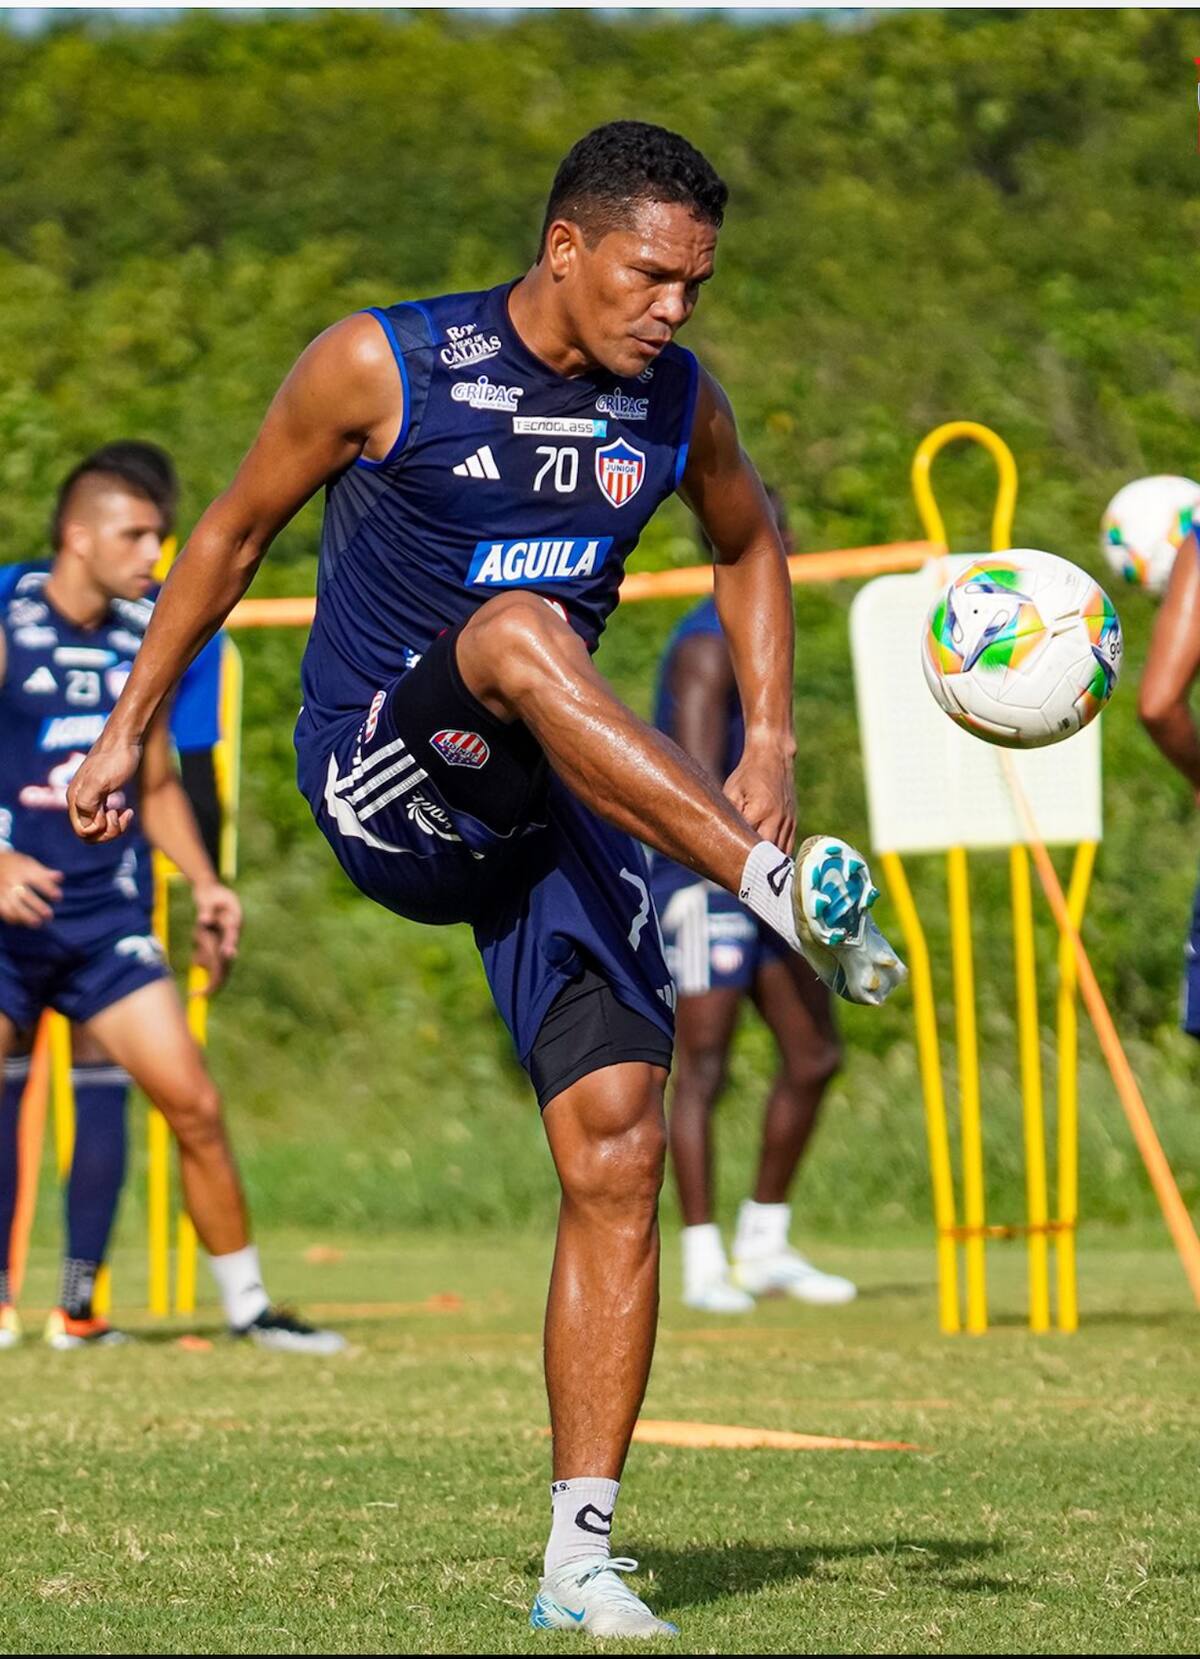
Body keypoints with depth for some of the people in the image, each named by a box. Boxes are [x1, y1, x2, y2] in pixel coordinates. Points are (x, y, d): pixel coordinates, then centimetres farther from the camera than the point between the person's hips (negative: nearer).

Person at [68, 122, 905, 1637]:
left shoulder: (678, 406, 3)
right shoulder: (379, 369, -10)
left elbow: (748, 544, 22)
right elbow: (235, 531, 3)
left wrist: (767, 744, 11)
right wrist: (128, 729, 7)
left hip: (558, 807, 4)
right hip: (379, 784, -4)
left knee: (617, 1150, -9)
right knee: (520, 631, -37)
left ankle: (581, 1559, -5)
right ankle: (793, 895, -46)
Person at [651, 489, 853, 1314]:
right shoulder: (708, 648, -14)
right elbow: (699, 785, -23)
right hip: (704, 875, -10)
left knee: (815, 1054, 9)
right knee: (704, 1067, -7)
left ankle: (765, 1246, 17)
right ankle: (704, 1265, -4)